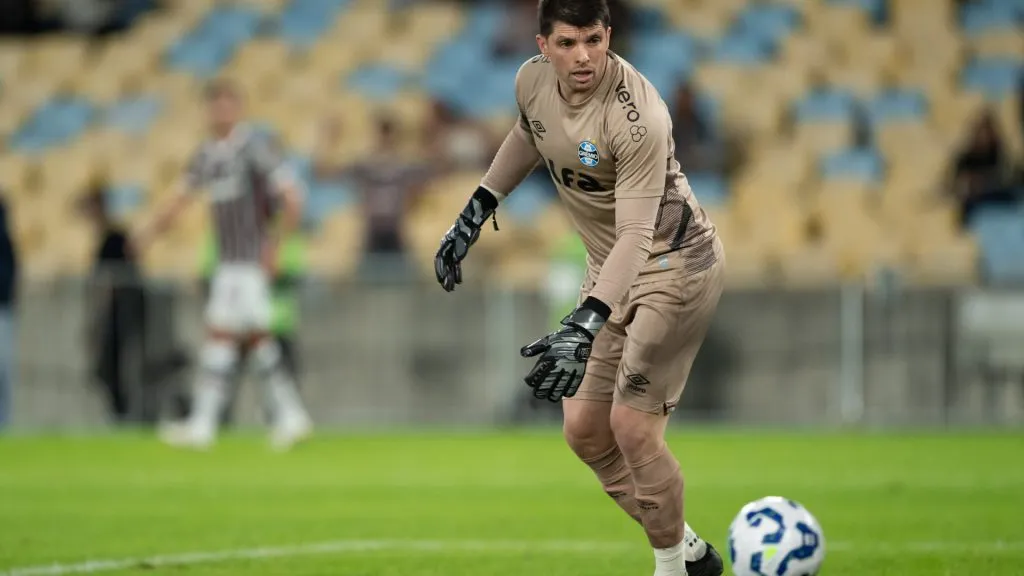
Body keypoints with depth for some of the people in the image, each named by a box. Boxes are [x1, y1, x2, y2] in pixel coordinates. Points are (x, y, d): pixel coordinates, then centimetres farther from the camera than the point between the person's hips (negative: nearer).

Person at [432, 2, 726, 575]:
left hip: (675, 263, -8)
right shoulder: (533, 81, -9)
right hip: (611, 268, 8)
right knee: (584, 430, 7)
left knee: (631, 427, -14)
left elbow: (637, 233, -37)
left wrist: (585, 325, -47)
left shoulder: (637, 114, -31)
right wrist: (476, 210, 17)